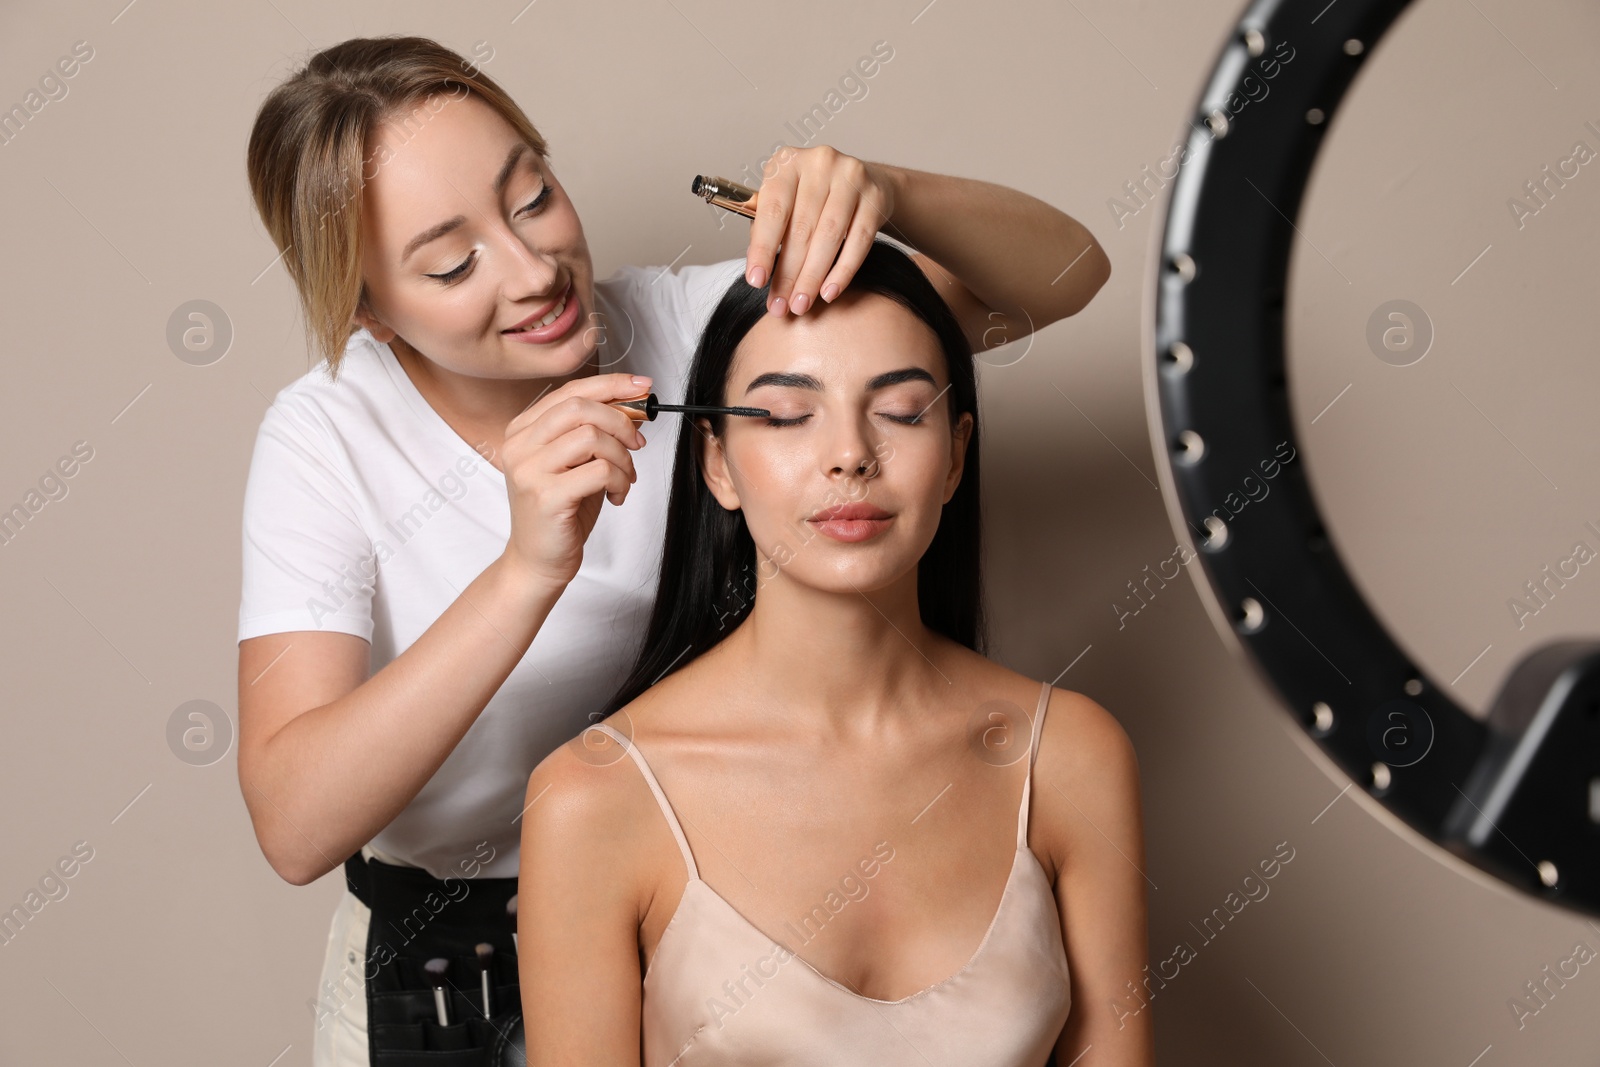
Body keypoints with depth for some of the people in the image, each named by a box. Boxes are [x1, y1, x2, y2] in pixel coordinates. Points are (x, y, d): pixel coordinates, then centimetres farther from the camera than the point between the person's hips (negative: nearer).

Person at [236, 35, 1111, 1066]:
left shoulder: (686, 326, -15)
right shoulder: (327, 437, -19)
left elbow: (1064, 274, -15)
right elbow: (296, 826, -30)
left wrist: (884, 194, -36)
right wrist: (526, 573, -41)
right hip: (449, 980, -1)